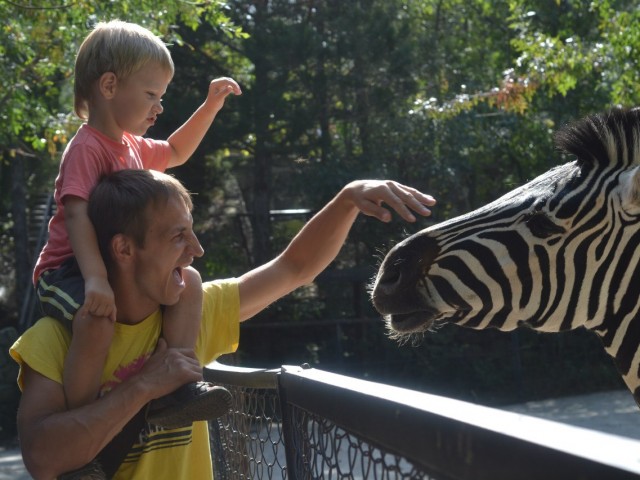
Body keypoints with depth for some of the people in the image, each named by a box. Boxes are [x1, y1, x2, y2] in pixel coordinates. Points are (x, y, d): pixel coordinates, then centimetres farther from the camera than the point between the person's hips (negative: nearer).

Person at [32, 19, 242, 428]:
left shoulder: (133, 147, 14)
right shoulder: (86, 148, -16)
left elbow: (175, 153, 36)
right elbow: (76, 214, -30)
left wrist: (211, 106, 26)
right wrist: (95, 279, -42)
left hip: (122, 267, 9)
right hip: (69, 271, -9)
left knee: (188, 281, -3)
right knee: (98, 318, -38)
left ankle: (176, 388, -10)